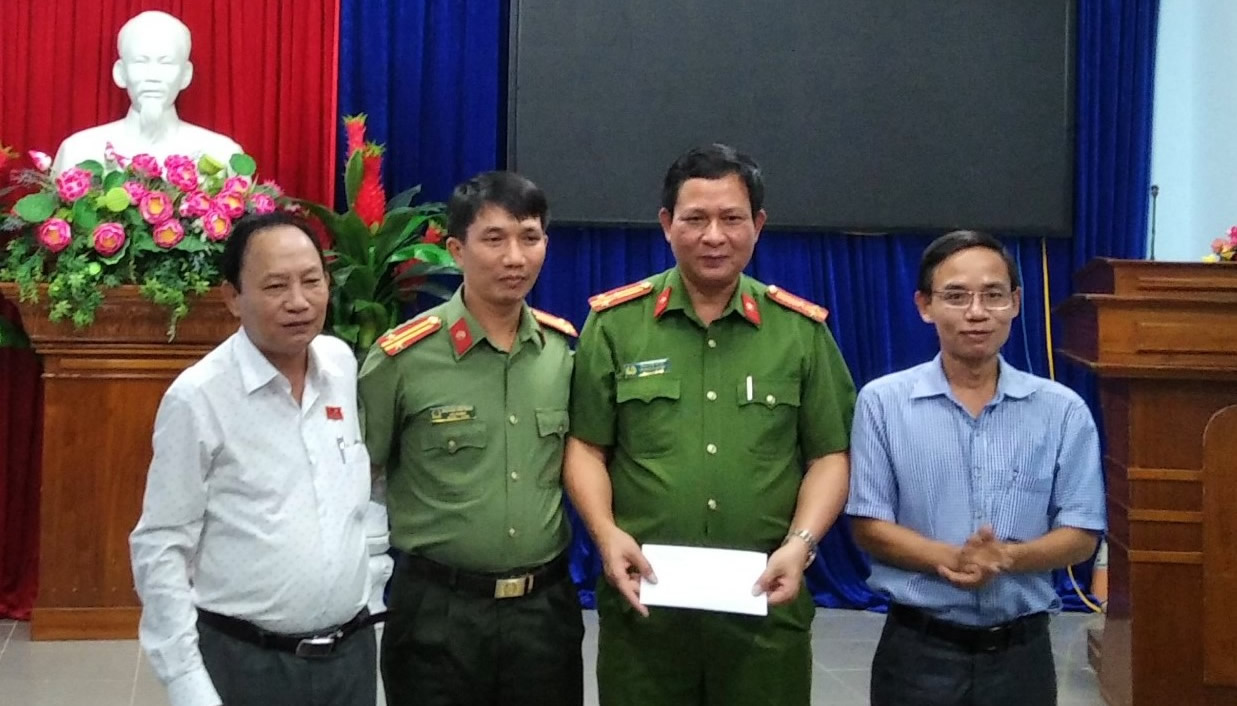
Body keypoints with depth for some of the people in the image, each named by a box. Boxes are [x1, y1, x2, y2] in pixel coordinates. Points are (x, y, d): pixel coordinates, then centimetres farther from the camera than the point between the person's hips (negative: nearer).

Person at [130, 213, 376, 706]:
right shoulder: (197, 398, -13)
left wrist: (373, 571, 10)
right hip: (246, 663, -5)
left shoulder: (342, 363, 2)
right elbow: (160, 550, -11)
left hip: (353, 651, 5)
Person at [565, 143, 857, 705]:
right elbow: (586, 447, 4)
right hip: (644, 596, -1)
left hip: (765, 601, 1)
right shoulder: (615, 323, 2)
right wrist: (607, 534, -12)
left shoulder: (802, 330, 5)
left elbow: (829, 455, 7)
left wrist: (801, 543, -9)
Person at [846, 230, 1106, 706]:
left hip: (1021, 651, 1)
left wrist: (1007, 558, -20)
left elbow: (1081, 536, -1)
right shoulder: (883, 402, -4)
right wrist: (950, 560, -21)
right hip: (918, 649, -1)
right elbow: (869, 527, -5)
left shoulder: (1063, 410, -1)